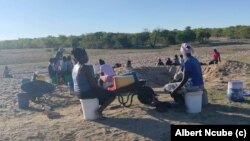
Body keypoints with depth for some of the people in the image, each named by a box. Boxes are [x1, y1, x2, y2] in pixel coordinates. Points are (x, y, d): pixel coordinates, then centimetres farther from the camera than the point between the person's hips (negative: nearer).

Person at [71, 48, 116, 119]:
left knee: (103, 91, 33)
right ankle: (99, 110, -5)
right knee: (112, 94, -1)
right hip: (86, 92, -9)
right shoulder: (86, 67, -21)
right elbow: (93, 84, -20)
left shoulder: (75, 67, 7)